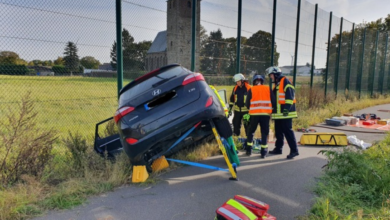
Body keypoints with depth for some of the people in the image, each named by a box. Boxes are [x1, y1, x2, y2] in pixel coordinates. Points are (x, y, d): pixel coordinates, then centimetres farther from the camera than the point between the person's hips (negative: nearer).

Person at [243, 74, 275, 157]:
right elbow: (273, 101, 3)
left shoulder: (251, 90, 3)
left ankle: (249, 150, 16)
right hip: (266, 114, 1)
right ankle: (263, 152, 7)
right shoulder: (268, 89, 7)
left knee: (251, 131, 14)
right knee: (264, 132, 9)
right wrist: (270, 109, 18)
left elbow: (247, 103, 1)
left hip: (254, 114, 0)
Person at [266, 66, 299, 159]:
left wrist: (287, 108, -24)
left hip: (285, 113, -9)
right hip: (278, 113, 9)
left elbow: (290, 95, -18)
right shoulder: (276, 84, 20)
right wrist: (273, 111, 24)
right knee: (278, 131, 14)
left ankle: (294, 150, -4)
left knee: (288, 131, -9)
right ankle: (278, 148, 24)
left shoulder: (285, 82, -9)